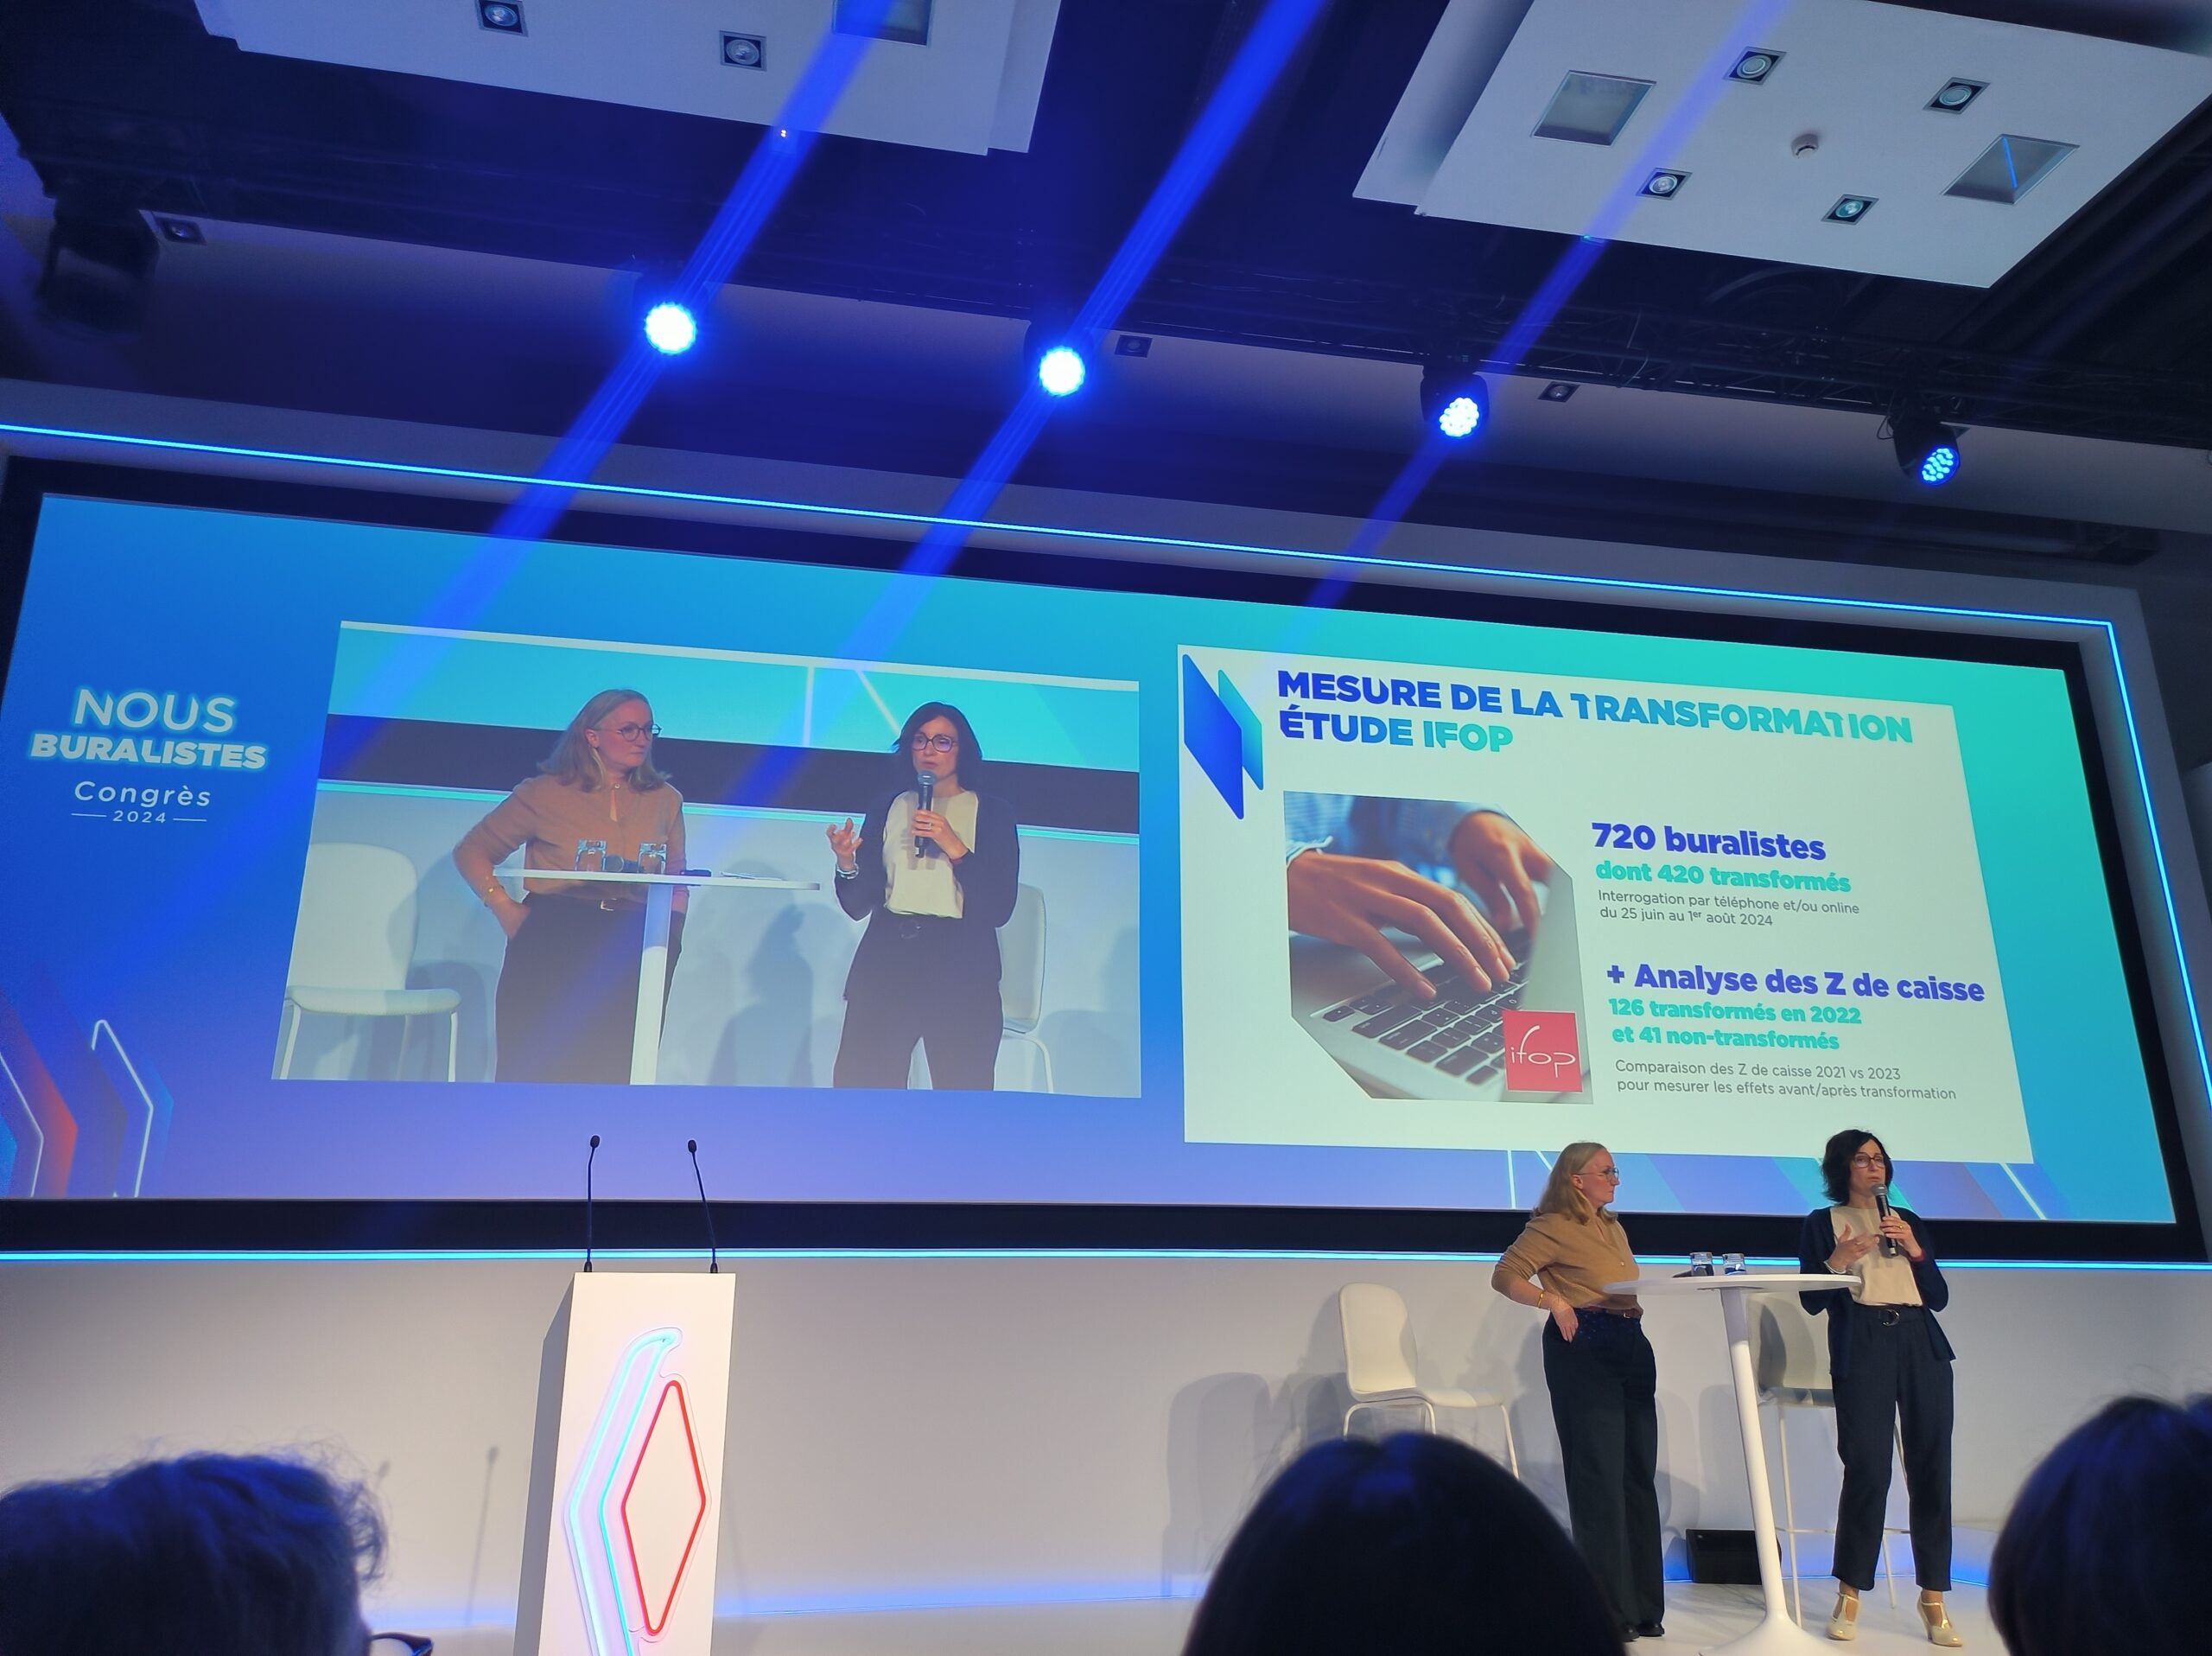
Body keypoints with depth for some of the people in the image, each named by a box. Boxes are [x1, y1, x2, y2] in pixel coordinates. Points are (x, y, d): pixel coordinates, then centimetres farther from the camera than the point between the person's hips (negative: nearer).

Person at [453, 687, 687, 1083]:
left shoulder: (665, 801, 10)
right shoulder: (546, 793, 3)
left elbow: (676, 882, 18)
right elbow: (471, 852, 9)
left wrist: (669, 935, 3)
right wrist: (504, 908, -2)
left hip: (631, 949, 2)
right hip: (552, 943, -2)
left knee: (610, 1070, 1)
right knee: (536, 1067, 0)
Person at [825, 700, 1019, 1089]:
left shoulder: (993, 813, 5)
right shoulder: (886, 809, 12)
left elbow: (998, 909, -4)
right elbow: (858, 905, 10)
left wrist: (954, 848, -12)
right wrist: (846, 863, -10)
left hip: (962, 969, -2)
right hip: (887, 962, 2)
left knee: (962, 1086, -1)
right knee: (858, 1083, -6)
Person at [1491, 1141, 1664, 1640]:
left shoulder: (1614, 1228, 18)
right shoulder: (1552, 1227, -8)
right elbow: (1505, 1275, -14)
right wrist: (1553, 1300, -24)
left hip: (1631, 1346, 8)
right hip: (1582, 1349, -8)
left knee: (1639, 1476, 10)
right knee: (1599, 1478, -3)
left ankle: (1642, 1604, 20)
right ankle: (1609, 1609, 7)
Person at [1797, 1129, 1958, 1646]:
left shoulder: (1909, 1220, 20)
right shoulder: (1822, 1223, 10)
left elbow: (1939, 1297, 14)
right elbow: (1812, 1300, 4)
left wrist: (1914, 1249, 0)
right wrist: (1839, 1259, -11)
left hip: (1921, 1345, 4)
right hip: (1861, 1348, -3)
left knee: (1931, 1468, -2)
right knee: (1867, 1469, -12)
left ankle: (1933, 1598, 8)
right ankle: (1849, 1595, 1)